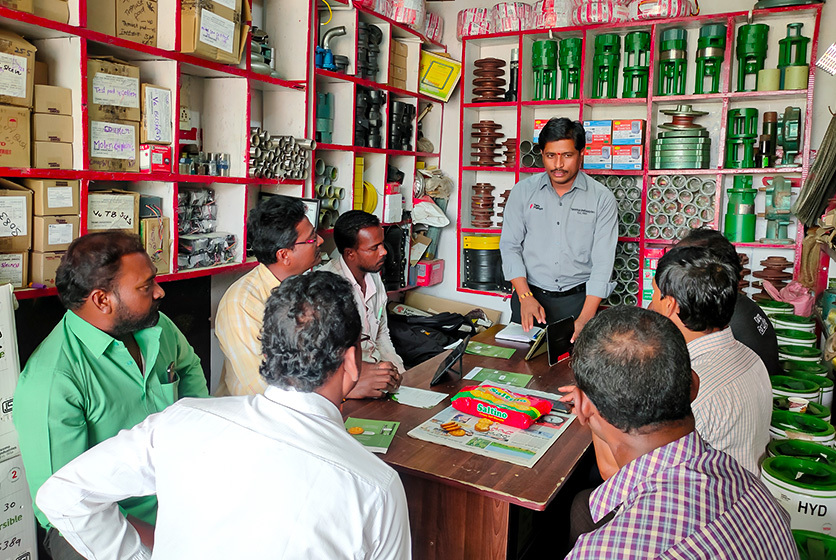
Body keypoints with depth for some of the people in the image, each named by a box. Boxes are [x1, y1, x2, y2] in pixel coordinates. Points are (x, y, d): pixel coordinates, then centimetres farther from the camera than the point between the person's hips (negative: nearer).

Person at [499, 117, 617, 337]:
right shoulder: (523, 191, 4)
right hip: (530, 294, 1)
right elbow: (510, 246, 3)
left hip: (578, 299, -1)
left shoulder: (602, 198, -2)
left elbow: (603, 262, -6)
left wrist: (585, 319, -16)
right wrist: (525, 296, -10)